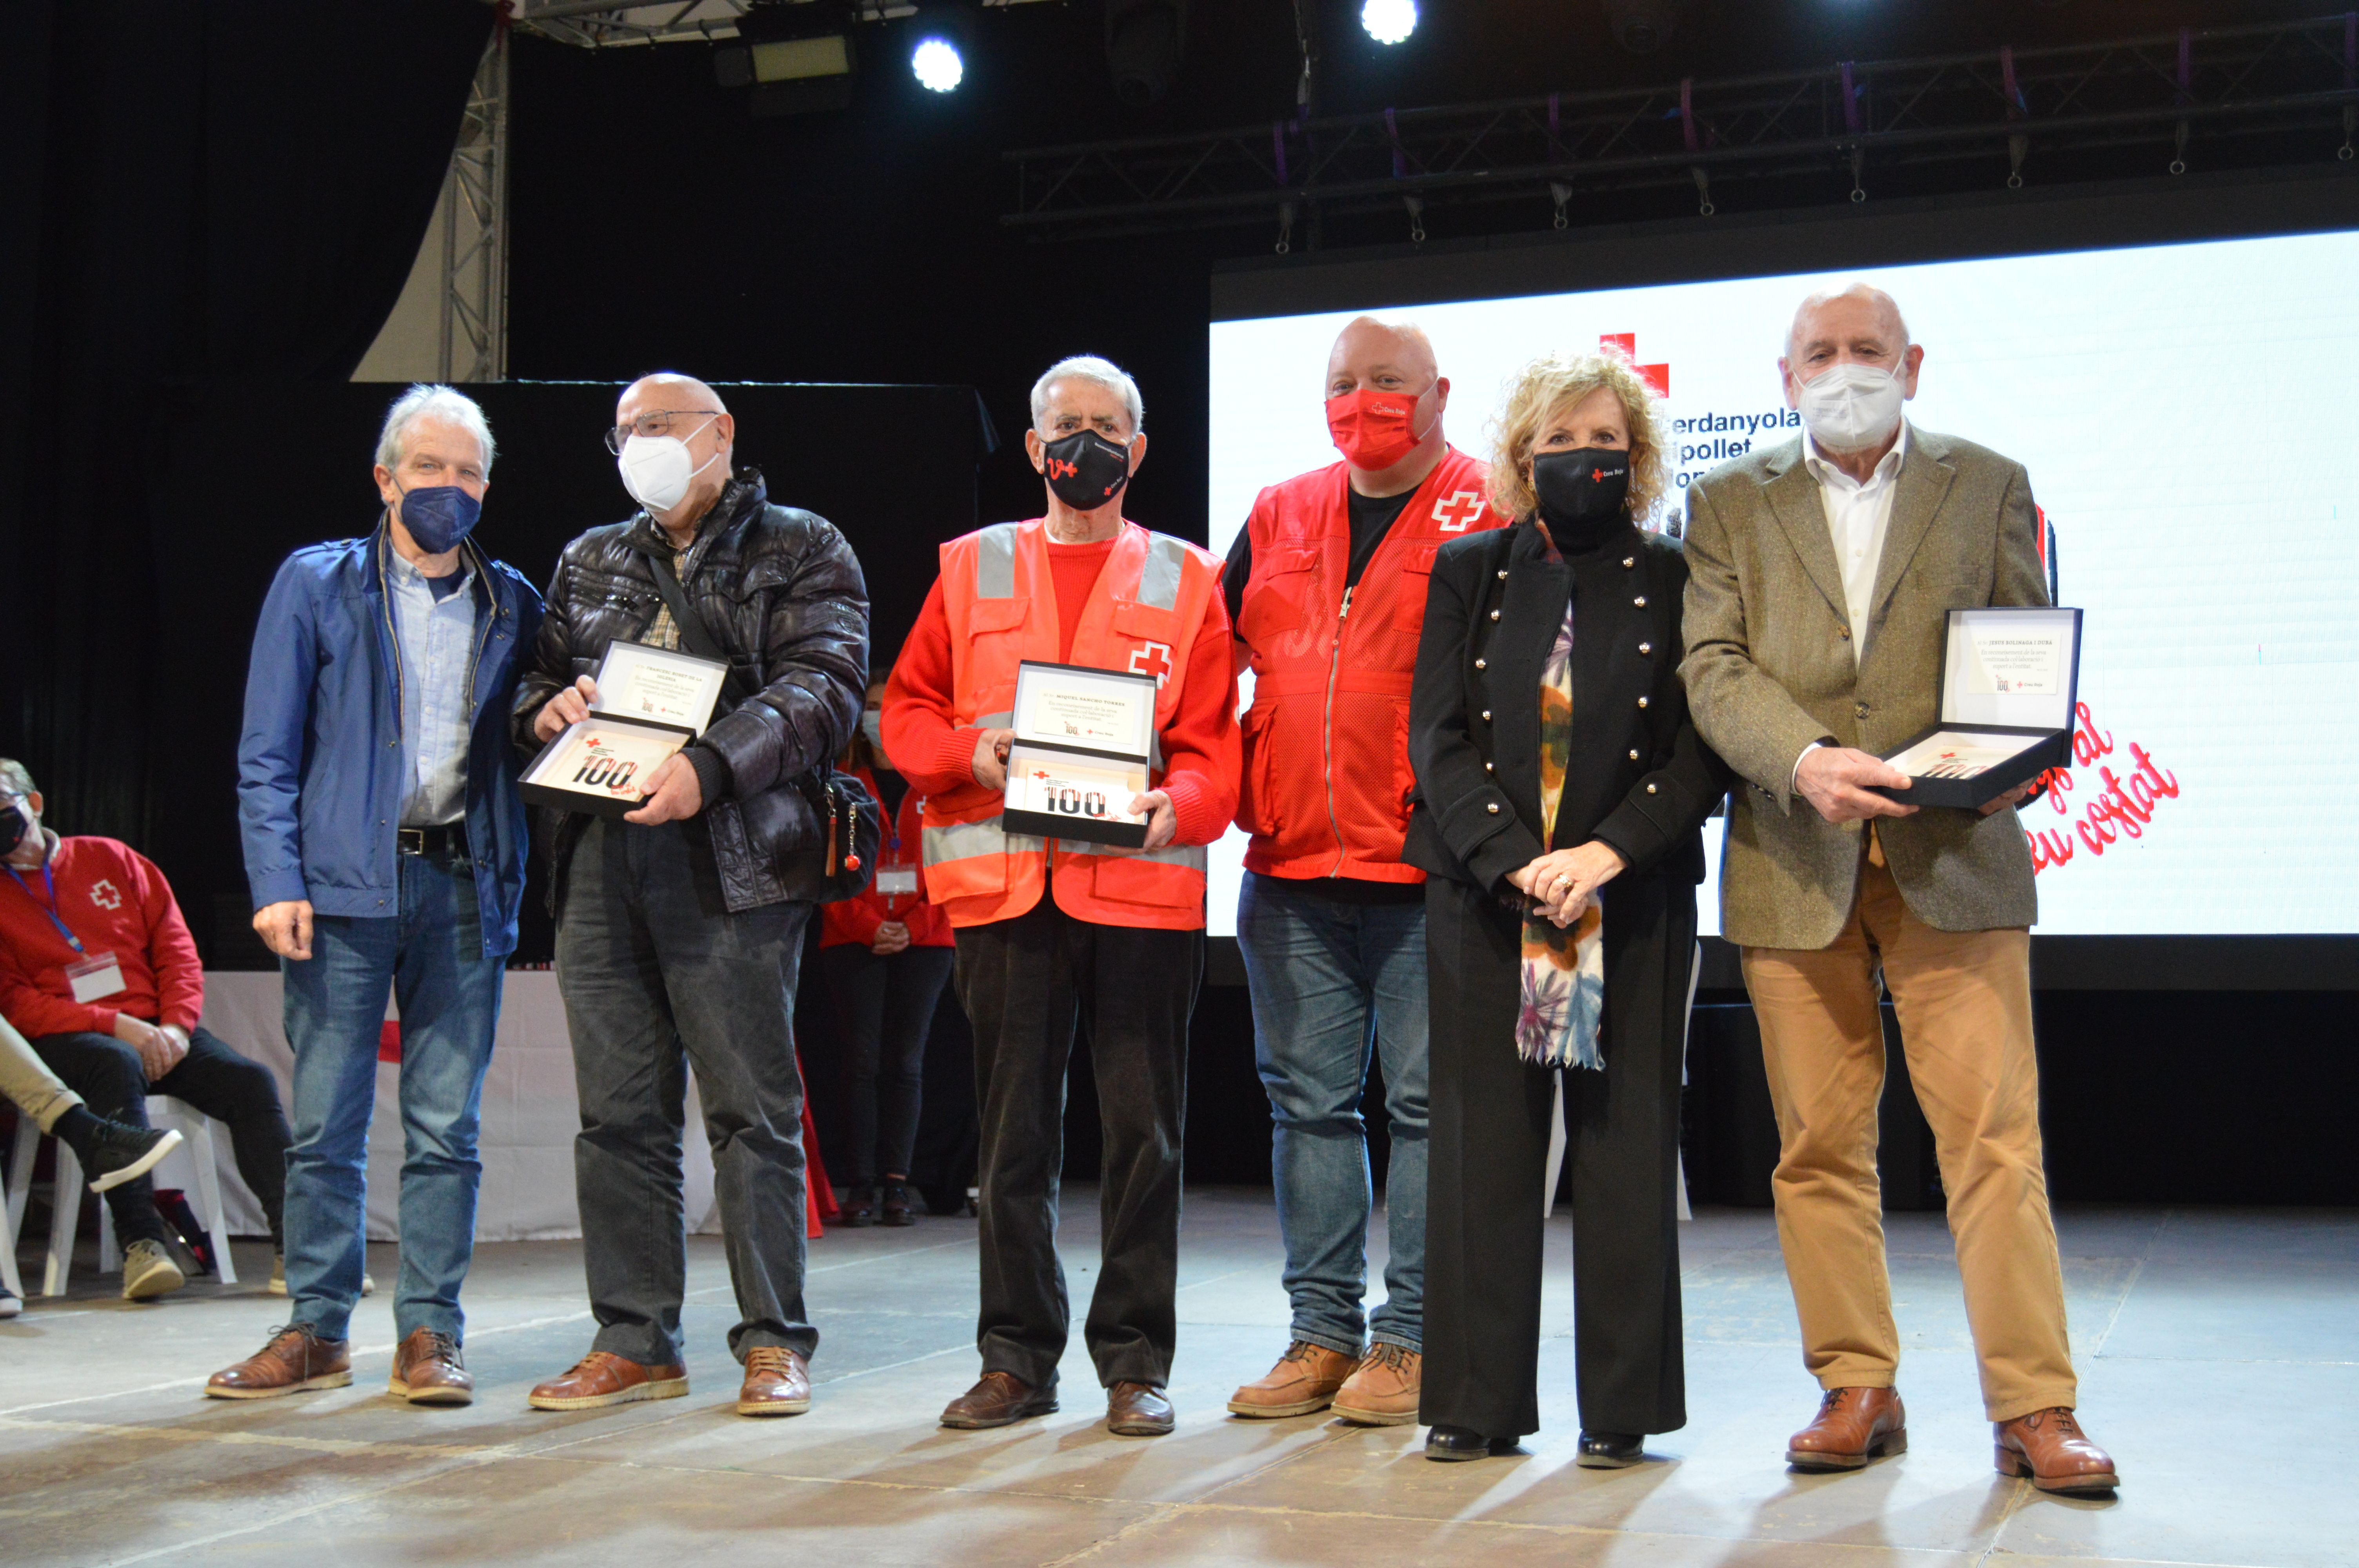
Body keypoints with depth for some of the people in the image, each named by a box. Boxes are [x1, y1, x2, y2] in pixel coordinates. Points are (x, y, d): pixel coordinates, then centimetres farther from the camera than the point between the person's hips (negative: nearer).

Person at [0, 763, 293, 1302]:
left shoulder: (109, 858, 14)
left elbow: (177, 949, 12)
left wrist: (175, 1025, -7)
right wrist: (115, 1025, -16)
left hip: (154, 1029, 4)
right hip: (62, 1040, -3)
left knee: (250, 1080, -20)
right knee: (118, 1065, -38)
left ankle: (293, 1244, -22)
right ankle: (143, 1243, -39)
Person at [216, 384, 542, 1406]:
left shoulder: (513, 604, 12)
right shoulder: (316, 585, 6)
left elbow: (526, 749, 13)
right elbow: (267, 753, 2)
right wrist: (277, 881, -7)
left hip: (464, 886, 2)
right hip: (344, 881, -1)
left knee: (448, 1125, 2)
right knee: (325, 1120, 1)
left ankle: (430, 1333, 9)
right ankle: (317, 1331, 11)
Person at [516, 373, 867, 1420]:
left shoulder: (801, 552, 7)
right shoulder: (589, 562, 23)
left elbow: (820, 689, -6)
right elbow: (536, 678, 28)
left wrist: (708, 767, -20)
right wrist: (547, 707, 2)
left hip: (728, 861, -5)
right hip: (600, 860, 5)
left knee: (752, 1107, -3)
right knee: (619, 1112, 6)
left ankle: (773, 1342, 6)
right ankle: (635, 1342, 14)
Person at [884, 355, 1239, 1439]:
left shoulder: (1187, 581, 10)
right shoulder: (972, 570, 14)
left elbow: (1214, 741, 4)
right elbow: (907, 711, 13)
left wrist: (1179, 804, -17)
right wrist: (970, 754, -8)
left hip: (1143, 883, -1)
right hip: (1003, 885, 1)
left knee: (1142, 1129, 2)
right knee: (1014, 1130, 6)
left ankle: (1136, 1363, 12)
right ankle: (1017, 1358, 16)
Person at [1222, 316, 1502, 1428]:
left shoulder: (1490, 518, -2)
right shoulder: (1279, 518, 15)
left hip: (1428, 872, -5)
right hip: (1291, 868, 5)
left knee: (1426, 1104, 1)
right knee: (1308, 1103, 9)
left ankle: (1408, 1339, 10)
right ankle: (1323, 1334, 18)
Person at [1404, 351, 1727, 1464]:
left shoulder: (1676, 581, 5)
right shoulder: (1468, 573, 9)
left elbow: (1705, 749, -1)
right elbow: (1437, 736, 2)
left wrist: (1607, 852, -14)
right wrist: (1518, 860, -12)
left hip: (1634, 902, -1)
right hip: (1482, 896, 1)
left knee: (1624, 1147, 1)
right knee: (1482, 1145, 2)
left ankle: (1622, 1410, 10)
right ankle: (1479, 1404, 11)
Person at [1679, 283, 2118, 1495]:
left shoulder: (1987, 485, 12)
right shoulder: (1728, 504, 12)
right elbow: (1713, 668, 0)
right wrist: (1804, 760, -18)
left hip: (1954, 859, -1)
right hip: (1794, 865, 1)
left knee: (1994, 1134, -6)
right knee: (1820, 1146, 4)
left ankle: (2033, 1406, 1)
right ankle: (1857, 1391, 15)